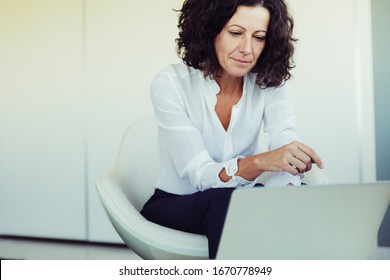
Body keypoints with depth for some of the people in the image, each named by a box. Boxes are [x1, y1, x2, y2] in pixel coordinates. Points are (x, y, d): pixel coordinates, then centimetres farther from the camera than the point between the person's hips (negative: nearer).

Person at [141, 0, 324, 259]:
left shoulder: (270, 84, -6)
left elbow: (287, 147, -22)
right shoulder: (170, 84, -16)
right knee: (226, 201, -36)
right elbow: (199, 174, -24)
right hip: (175, 206, -3)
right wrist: (260, 162, -44)